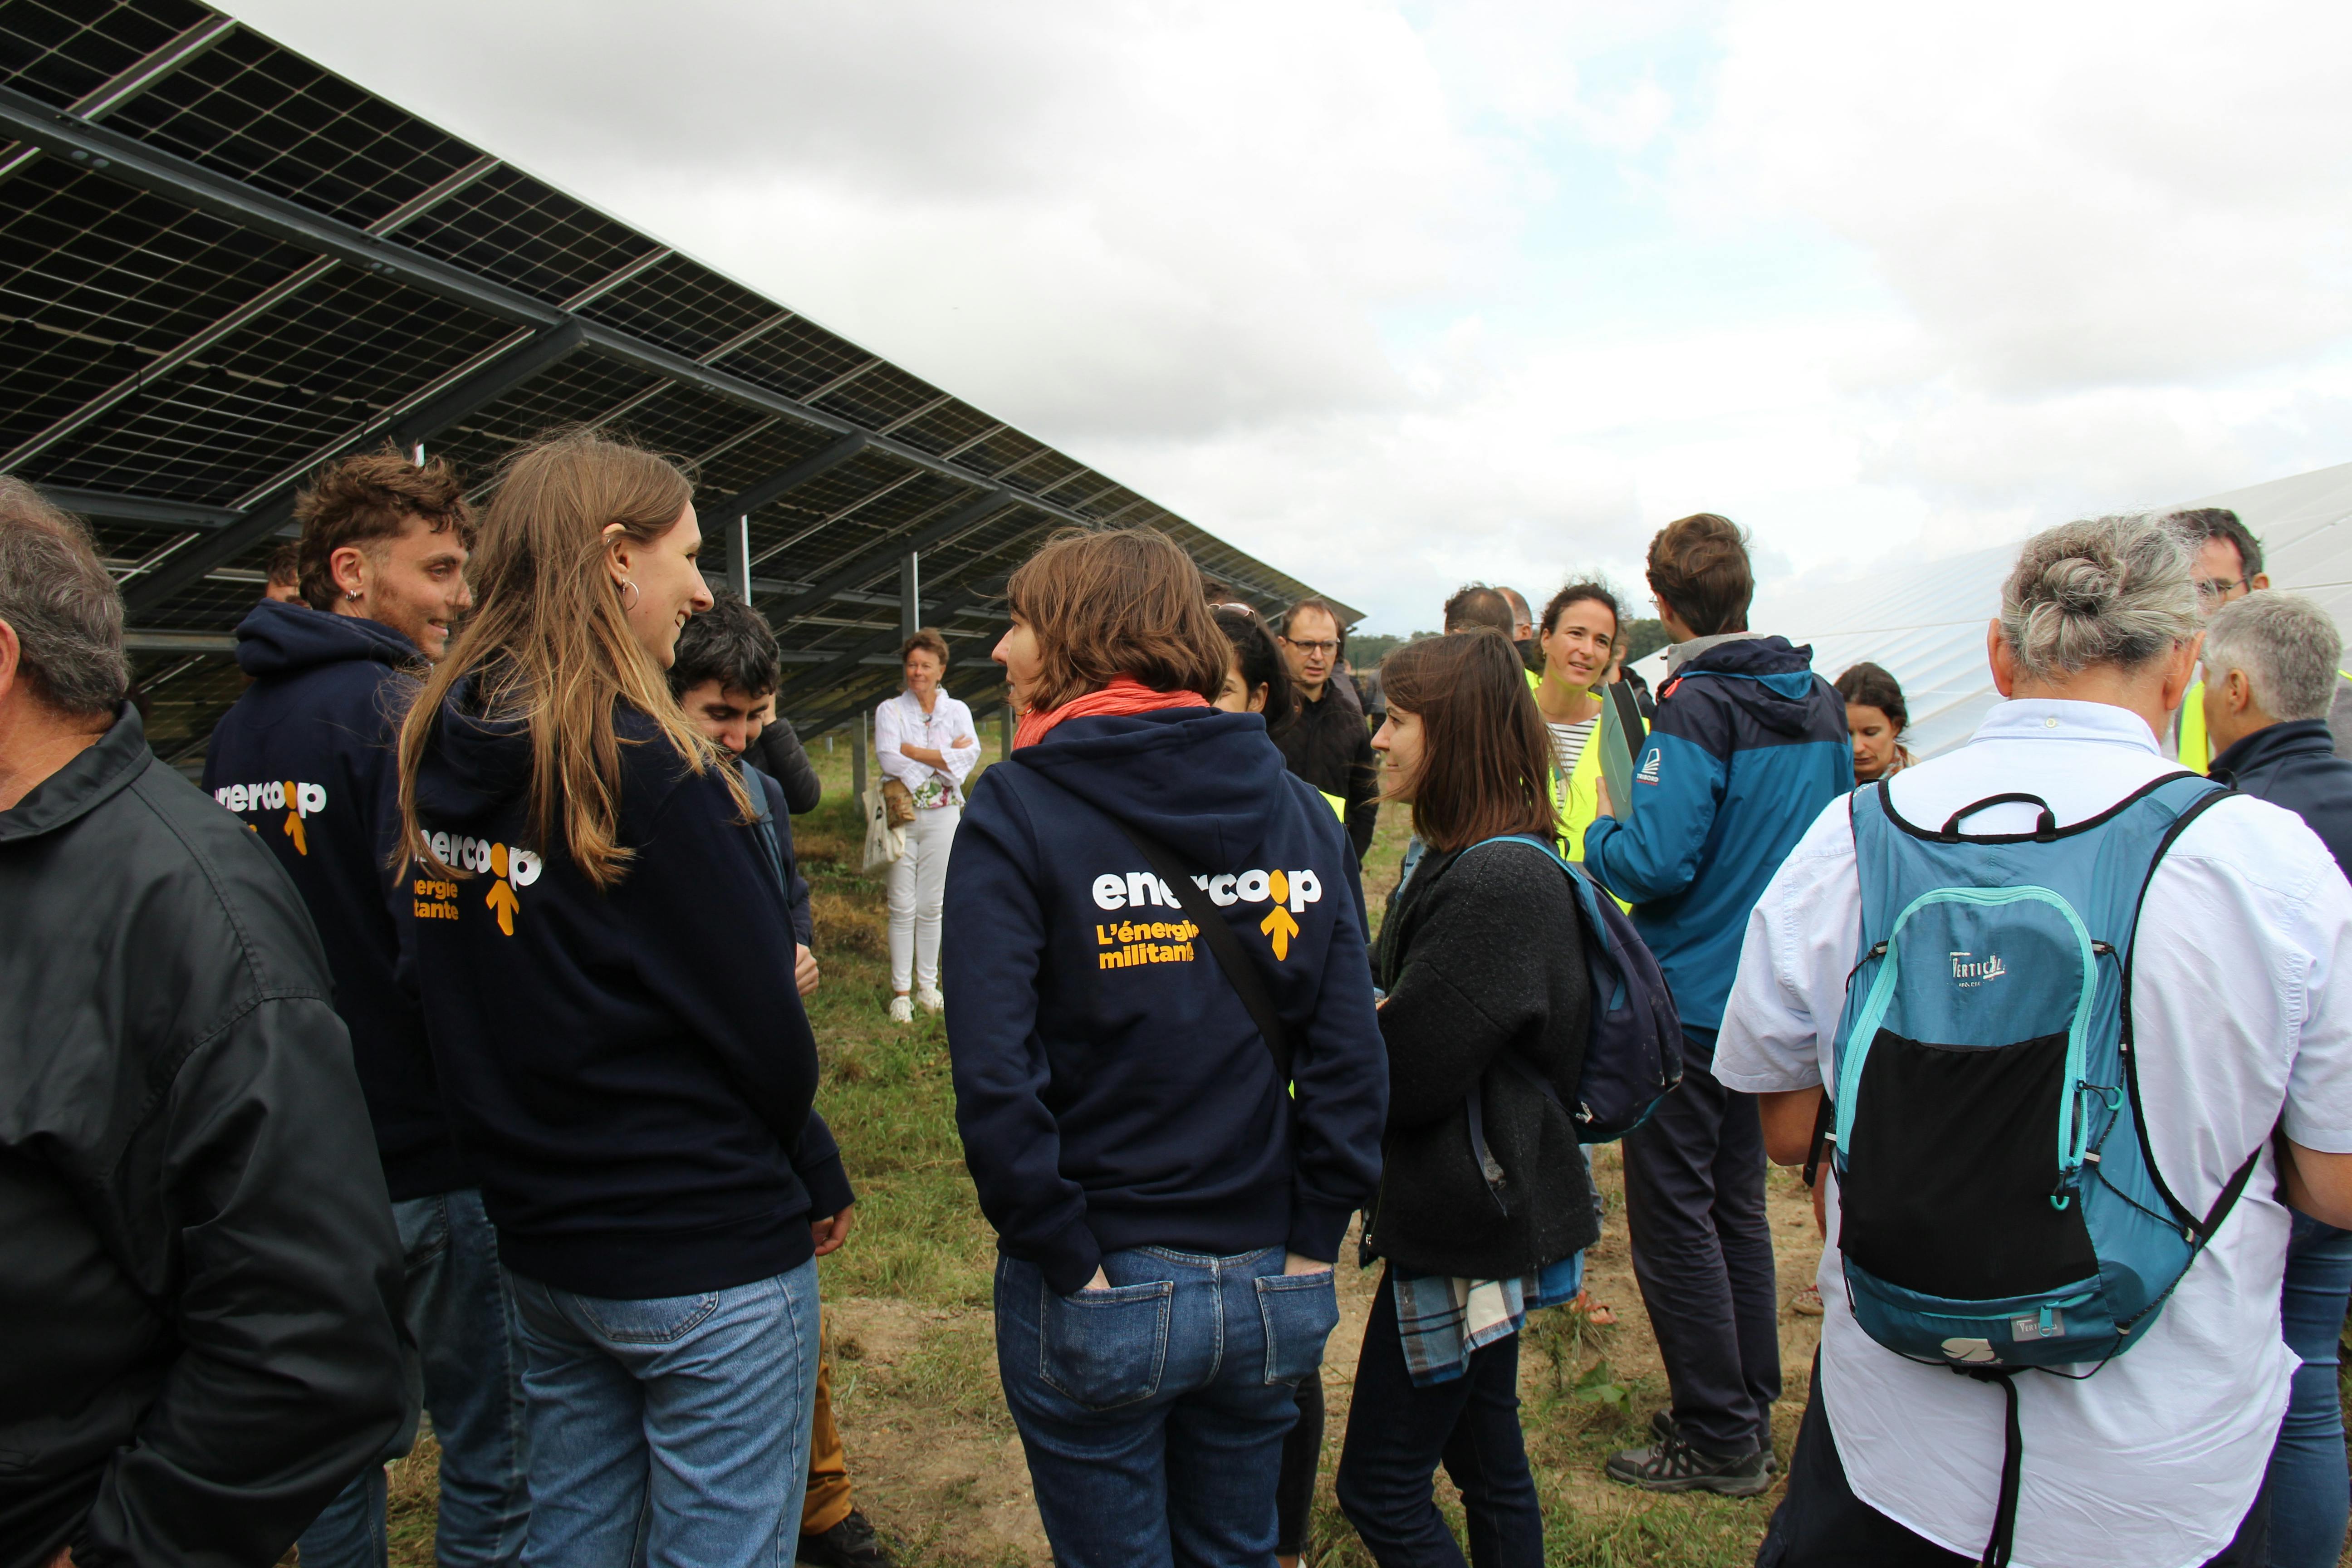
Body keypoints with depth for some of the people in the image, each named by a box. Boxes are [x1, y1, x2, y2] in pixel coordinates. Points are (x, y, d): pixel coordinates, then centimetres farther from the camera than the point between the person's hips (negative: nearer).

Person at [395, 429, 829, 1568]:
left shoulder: (439, 755, 1)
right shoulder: (648, 766, -21)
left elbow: (470, 1011, 8)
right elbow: (762, 1025, -18)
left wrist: (549, 1169, 14)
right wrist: (809, 1178, -1)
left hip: (541, 1241, 8)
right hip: (708, 1259, -8)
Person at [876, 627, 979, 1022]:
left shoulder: (957, 711, 7)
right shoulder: (890, 711, 3)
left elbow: (970, 754, -10)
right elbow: (888, 759, -12)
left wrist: (914, 751, -13)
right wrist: (943, 756, -12)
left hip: (943, 815, 1)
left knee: (932, 905, 7)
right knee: (903, 907, -1)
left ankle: (928, 985, 17)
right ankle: (900, 992, 4)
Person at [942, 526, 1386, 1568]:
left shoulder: (1016, 811, -12)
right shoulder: (1296, 809, 0)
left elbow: (994, 1079, -22)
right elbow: (1351, 1060, -5)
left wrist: (1072, 1264, -12)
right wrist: (1307, 1250, 0)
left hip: (1103, 1299, -4)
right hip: (1270, 1294, 4)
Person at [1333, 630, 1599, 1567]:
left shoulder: (1500, 884, -24)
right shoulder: (1463, 860, 9)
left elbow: (1401, 1074, -24)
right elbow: (1401, 1008, 11)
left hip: (1470, 1234, -10)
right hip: (1484, 1222, 10)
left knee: (1379, 1486, 3)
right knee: (1487, 1461, 21)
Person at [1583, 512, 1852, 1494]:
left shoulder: (1696, 707, -17)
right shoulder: (1819, 703, 7)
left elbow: (1656, 861, -23)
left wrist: (1597, 834, -5)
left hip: (1690, 999, -8)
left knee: (1672, 1214, 3)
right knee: (1737, 1204, 18)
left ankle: (1719, 1440, 11)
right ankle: (1750, 1412, 28)